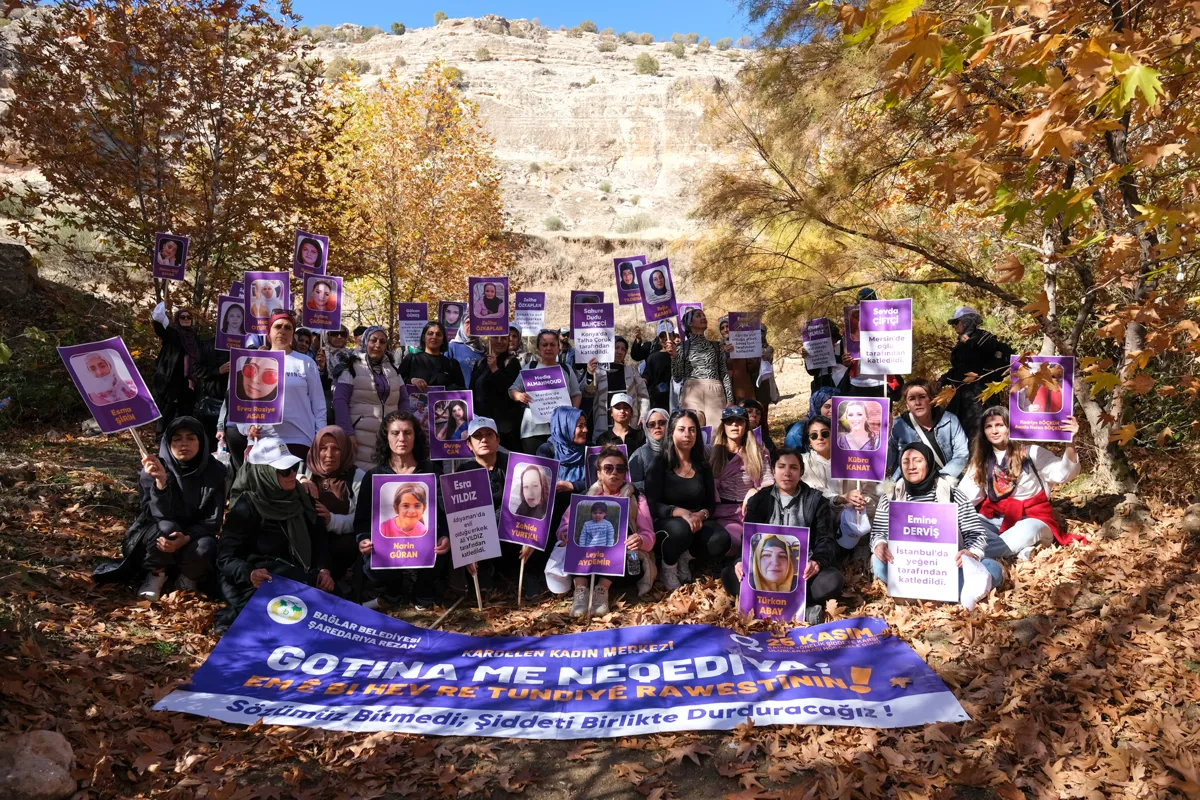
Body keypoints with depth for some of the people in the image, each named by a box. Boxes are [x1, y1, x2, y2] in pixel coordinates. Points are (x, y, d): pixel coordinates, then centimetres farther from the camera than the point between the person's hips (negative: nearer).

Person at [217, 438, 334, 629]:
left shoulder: (299, 497, 8)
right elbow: (225, 557, -13)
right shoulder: (246, 507, -9)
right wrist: (249, 574, -34)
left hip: (296, 576, 7)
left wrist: (324, 569, -10)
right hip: (260, 583, -7)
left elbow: (319, 536, 8)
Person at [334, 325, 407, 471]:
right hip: (361, 440, -4)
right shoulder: (353, 367, 1)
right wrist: (348, 433, -13)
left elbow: (404, 400, 17)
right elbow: (340, 401, -6)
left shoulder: (392, 369, 16)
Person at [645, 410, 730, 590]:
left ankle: (686, 557, 6)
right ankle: (668, 567, -5)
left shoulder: (703, 465, 5)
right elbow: (653, 505, -14)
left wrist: (700, 515, -19)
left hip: (698, 521, 4)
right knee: (681, 529, -39)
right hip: (665, 523, -3)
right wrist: (682, 512, -31)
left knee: (721, 541, -27)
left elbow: (711, 504, 5)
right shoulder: (659, 464, -8)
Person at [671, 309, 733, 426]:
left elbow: (724, 373, 12)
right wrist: (674, 356, -10)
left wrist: (729, 400, 5)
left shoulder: (715, 346, 13)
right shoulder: (682, 347, 7)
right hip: (692, 394, -2)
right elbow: (678, 377, 2)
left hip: (715, 394, 2)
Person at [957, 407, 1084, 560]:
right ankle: (1019, 549, -25)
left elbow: (1064, 474, -16)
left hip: (1031, 518, -4)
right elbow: (964, 495, 8)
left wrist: (1070, 443, -32)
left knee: (1024, 533, -40)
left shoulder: (1031, 452, -1)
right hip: (995, 519, 5)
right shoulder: (981, 460, 11)